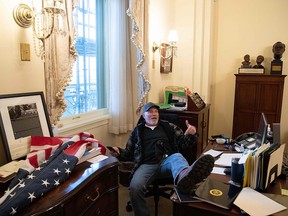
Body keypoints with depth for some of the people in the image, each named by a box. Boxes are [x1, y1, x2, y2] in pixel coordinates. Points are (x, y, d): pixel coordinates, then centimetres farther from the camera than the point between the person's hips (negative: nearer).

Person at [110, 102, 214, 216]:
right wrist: (119, 152, 2)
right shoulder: (137, 130, 21)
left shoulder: (168, 126, 22)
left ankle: (184, 177, -71)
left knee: (177, 157, -37)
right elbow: (129, 153, 24)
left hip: (167, 161, 0)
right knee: (135, 187, -32)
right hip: (147, 165, 1)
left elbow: (183, 143, 20)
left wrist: (191, 134, -3)